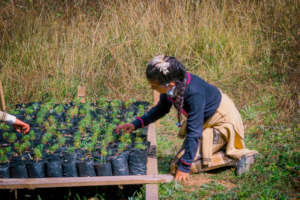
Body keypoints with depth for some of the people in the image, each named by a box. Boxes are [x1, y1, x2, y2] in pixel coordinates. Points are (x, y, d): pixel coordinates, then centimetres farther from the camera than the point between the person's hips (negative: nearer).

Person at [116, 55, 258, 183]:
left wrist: (184, 167, -30)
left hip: (221, 121, -8)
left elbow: (194, 132, -34)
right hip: (205, 120, 8)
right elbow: (161, 108, 7)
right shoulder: (171, 84, -16)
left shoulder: (194, 93, -39)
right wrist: (136, 124, 0)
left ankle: (234, 156, -6)